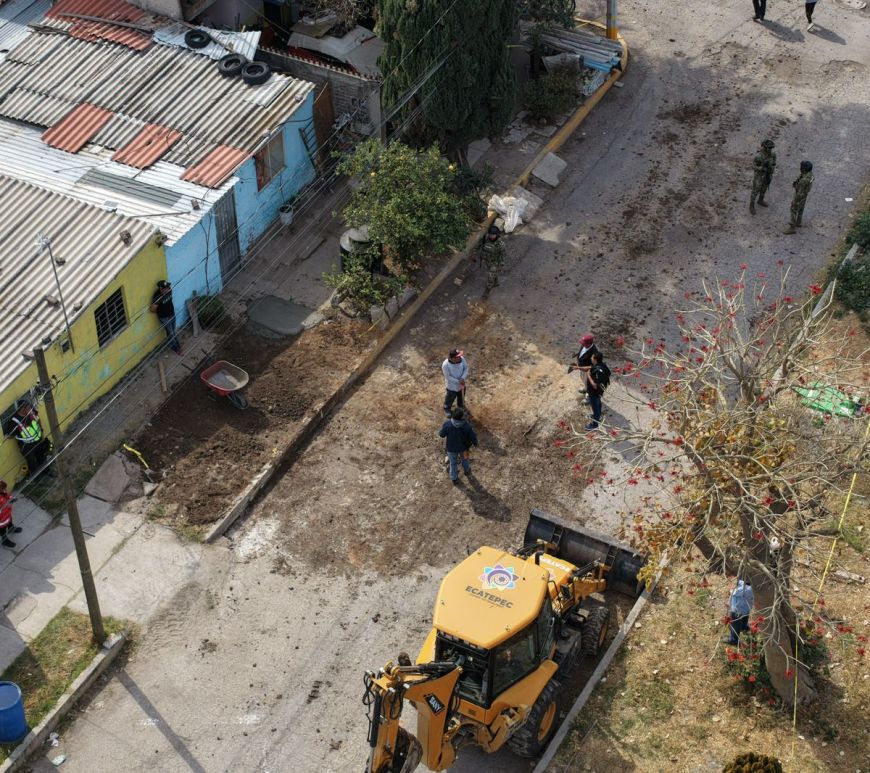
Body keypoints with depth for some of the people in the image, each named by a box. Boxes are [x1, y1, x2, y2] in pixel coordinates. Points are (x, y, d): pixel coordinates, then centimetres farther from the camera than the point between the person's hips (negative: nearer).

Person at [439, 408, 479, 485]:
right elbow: (473, 437, -18)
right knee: (464, 458, 33)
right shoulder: (467, 426, -34)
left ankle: (454, 479, 46)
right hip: (464, 447, 0)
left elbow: (441, 435, -18)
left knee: (453, 462, 26)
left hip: (451, 448, 0)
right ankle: (467, 470, 61)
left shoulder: (447, 425, -36)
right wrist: (475, 443, 5)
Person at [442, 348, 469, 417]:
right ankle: (447, 409, 53)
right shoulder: (445, 365, -35)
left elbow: (466, 368, -10)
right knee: (450, 397, 22)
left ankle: (461, 405, 62)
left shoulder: (462, 359, -25)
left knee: (461, 396, 30)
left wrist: (463, 378, -24)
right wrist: (458, 382, -26)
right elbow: (448, 377, -26)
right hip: (452, 385, -4)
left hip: (462, 383, 4)